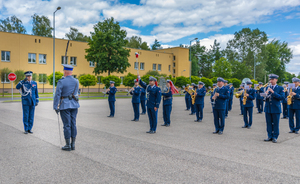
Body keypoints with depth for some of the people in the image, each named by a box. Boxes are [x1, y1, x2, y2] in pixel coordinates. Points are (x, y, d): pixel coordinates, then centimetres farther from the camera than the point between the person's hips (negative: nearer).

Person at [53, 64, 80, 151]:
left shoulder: (61, 82, -11)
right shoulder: (76, 81, 5)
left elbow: (57, 95, -12)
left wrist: (56, 107, -6)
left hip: (65, 105, -5)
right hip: (74, 105, 5)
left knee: (67, 125, 1)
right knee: (73, 124, 9)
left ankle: (68, 145, 8)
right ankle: (73, 144, 14)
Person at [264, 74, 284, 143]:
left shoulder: (280, 88, 0)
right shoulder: (267, 88, 10)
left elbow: (281, 97, -13)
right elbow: (265, 98, 5)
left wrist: (273, 92, -21)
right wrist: (266, 95, -19)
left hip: (276, 109, -3)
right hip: (268, 108, 3)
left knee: (275, 124, 3)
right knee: (269, 123, 8)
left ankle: (275, 137, 12)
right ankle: (270, 136, 17)